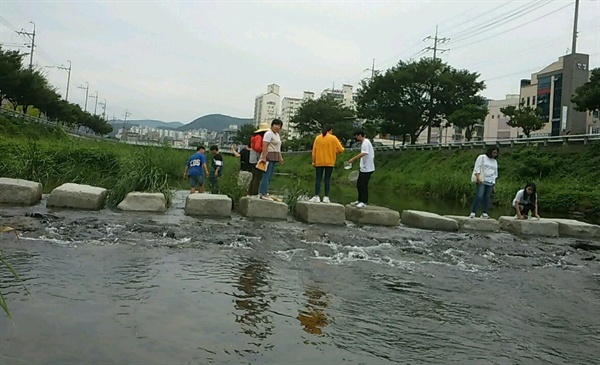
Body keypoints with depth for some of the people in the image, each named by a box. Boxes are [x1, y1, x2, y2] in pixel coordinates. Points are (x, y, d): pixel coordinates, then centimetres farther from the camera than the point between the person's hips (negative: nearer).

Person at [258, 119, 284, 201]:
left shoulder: (277, 134, 21)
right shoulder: (269, 133, -9)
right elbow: (265, 146, -18)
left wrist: (280, 157, 21)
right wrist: (264, 157, -25)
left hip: (274, 158, 10)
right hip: (268, 157, -10)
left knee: (269, 177, 10)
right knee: (266, 176, -10)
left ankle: (265, 193, 14)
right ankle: (263, 194, -9)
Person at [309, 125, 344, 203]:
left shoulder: (318, 138, 4)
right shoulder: (333, 138, -3)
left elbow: (314, 151, 3)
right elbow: (340, 150, -4)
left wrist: (314, 161, 10)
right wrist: (335, 153, 16)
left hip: (319, 162, 1)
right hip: (329, 162, -1)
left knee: (318, 179, 3)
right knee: (327, 179, 3)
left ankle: (316, 196, -3)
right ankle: (326, 197, 0)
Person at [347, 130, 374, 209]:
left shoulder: (366, 142, -14)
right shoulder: (363, 143, 17)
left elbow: (363, 154, -27)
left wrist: (353, 159, -25)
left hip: (367, 169, -10)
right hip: (363, 168, 10)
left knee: (363, 185, -7)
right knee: (359, 184, 13)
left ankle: (364, 202, -1)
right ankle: (360, 200, 22)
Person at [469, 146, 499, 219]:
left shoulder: (495, 161, 19)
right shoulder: (482, 157, 3)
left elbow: (495, 174, 22)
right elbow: (477, 168, -5)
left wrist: (494, 185, 17)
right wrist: (478, 178, -17)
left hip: (490, 183, 6)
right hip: (481, 181, -6)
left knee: (487, 198, 0)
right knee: (479, 196, -16)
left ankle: (484, 213, 2)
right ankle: (473, 213, -15)